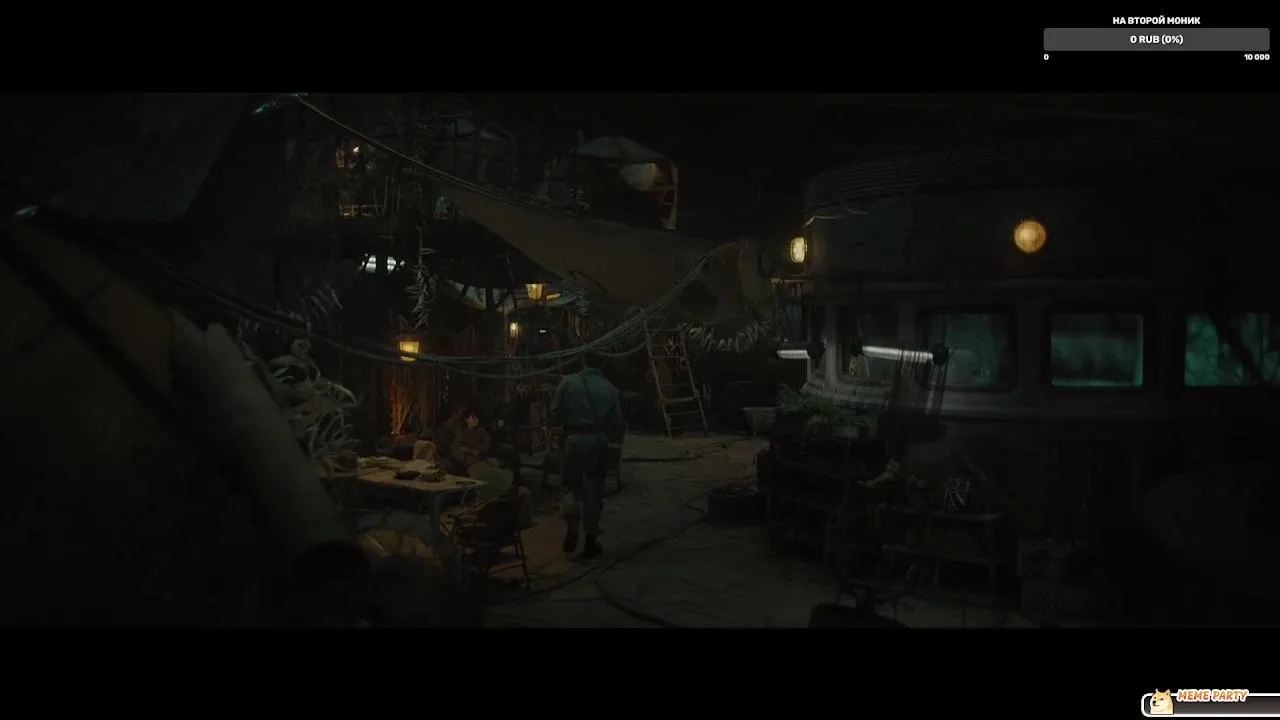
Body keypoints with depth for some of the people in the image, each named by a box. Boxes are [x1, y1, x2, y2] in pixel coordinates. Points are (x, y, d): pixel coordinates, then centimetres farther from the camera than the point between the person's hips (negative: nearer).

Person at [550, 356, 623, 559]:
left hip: (572, 439, -1)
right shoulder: (608, 388, 2)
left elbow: (555, 414, -2)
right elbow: (617, 422, 3)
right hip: (597, 441, 1)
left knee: (572, 486, 14)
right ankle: (591, 540, 12)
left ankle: (572, 527, -9)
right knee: (594, 490, 9)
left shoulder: (568, 382, -2)